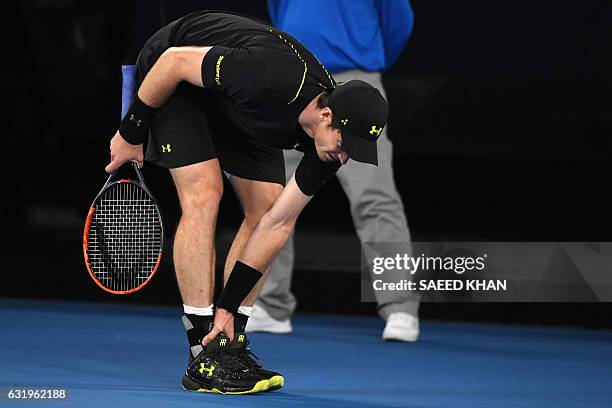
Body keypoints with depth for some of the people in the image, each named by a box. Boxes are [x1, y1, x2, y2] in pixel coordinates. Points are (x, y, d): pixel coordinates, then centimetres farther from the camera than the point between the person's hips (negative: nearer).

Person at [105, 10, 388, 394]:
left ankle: (230, 345, 0)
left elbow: (278, 224, -14)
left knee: (265, 207, -6)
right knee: (205, 194, -21)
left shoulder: (331, 136, -19)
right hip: (175, 79, -7)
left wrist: (229, 307, -16)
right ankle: (203, 357, -20)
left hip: (236, 106, 7)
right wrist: (131, 132, -16)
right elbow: (175, 60, -28)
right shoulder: (272, 76, -41)